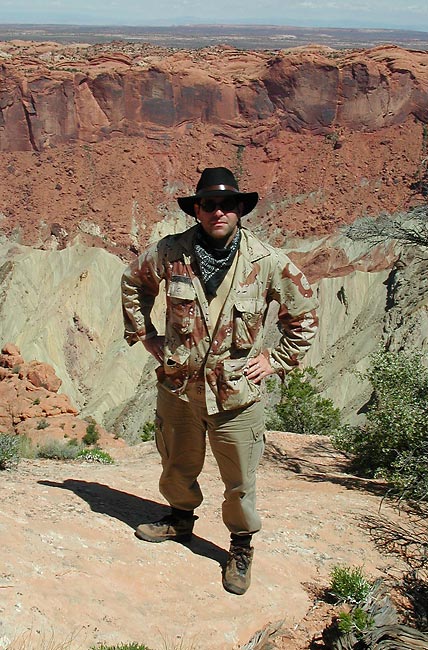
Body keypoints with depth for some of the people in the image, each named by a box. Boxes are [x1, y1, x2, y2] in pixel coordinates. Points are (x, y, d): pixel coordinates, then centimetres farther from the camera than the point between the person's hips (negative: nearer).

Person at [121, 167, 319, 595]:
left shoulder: (267, 263, -11)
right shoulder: (170, 253, -8)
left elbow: (304, 313, 3)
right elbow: (133, 283, 12)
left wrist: (276, 359, -1)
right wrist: (143, 334, 8)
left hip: (236, 393, -2)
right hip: (178, 386, 2)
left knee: (240, 480, 7)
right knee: (178, 466, 22)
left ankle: (241, 547, 32)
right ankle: (181, 518, 50)